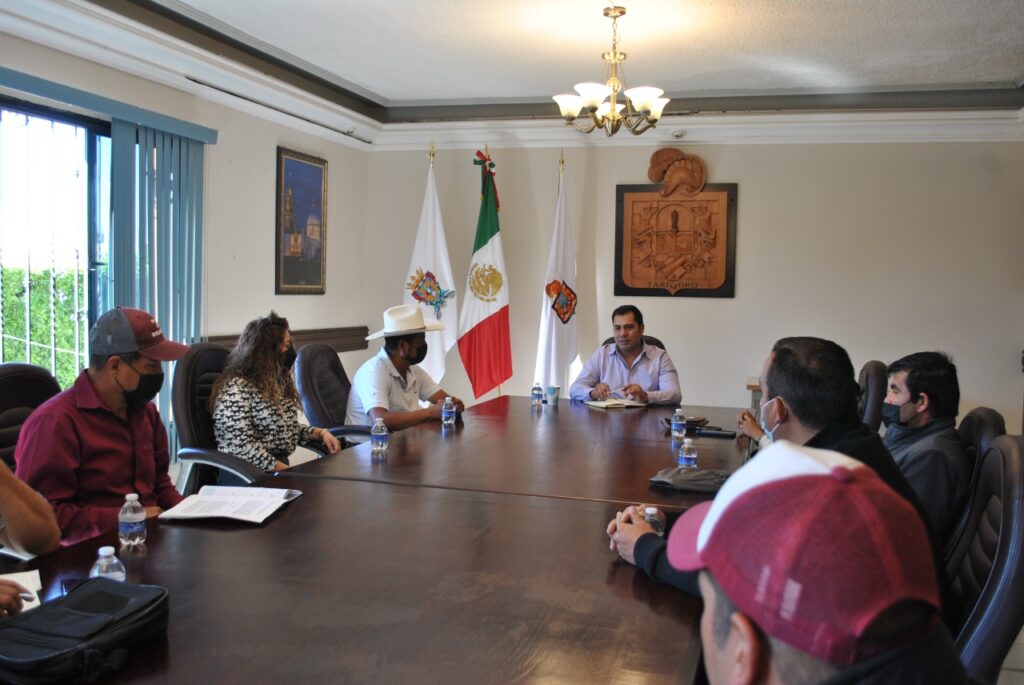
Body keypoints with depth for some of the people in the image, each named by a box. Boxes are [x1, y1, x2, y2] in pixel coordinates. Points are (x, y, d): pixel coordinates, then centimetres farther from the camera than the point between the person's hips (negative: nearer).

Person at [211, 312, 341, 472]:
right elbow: (241, 447, -19)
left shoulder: (277, 381, 14)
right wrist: (287, 471, -17)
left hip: (280, 468, 8)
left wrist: (320, 433, 7)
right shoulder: (237, 387, -12)